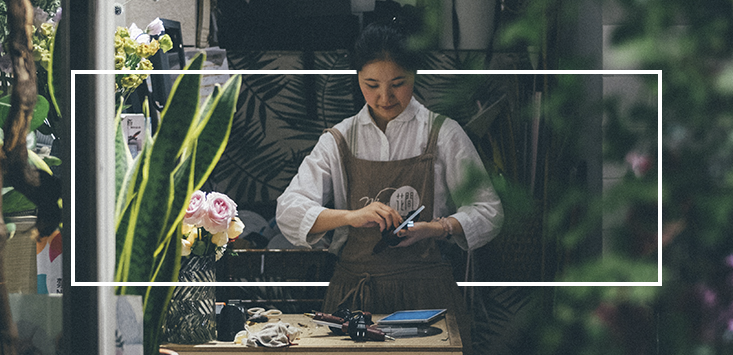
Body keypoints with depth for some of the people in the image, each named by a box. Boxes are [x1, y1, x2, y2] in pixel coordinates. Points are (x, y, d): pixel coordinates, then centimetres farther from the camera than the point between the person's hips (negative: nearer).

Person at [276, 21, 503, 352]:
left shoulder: (442, 133, 6)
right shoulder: (339, 141, 10)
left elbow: (488, 211, 7)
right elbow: (289, 211, 2)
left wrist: (437, 228, -13)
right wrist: (351, 216, -15)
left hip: (425, 291, -1)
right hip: (354, 294, 1)